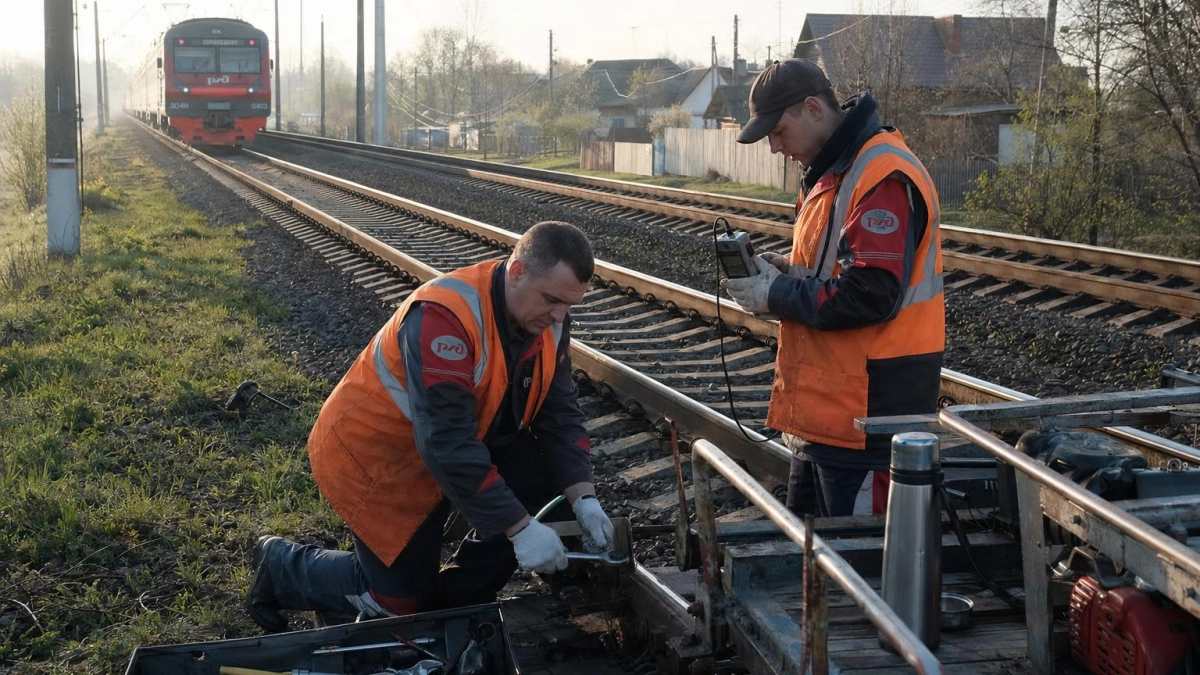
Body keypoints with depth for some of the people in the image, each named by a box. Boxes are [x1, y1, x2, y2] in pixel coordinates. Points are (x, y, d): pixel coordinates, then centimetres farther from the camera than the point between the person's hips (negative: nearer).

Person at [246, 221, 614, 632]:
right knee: (403, 601, -3)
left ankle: (456, 601, 4)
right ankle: (281, 564, 21)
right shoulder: (443, 317, -34)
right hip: (374, 452, -7)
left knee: (544, 483, -13)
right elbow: (447, 443, -38)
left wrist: (583, 498, -21)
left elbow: (559, 411, -7)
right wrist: (520, 528, -37)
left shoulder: (546, 317, -10)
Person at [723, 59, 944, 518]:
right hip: (824, 411, 10)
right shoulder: (834, 171, 14)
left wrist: (776, 296, -15)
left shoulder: (883, 179, -19)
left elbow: (871, 295, -26)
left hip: (868, 417, -10)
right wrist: (786, 269, 4)